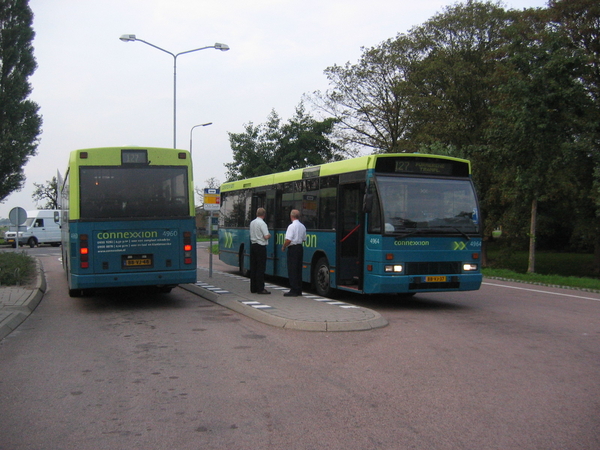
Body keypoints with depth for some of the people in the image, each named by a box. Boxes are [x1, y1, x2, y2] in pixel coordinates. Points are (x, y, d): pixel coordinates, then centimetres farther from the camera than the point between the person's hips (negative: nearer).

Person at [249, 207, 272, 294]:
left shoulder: (252, 222, 10)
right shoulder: (262, 223, -14)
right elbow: (266, 236, -17)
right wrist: (269, 235, 4)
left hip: (253, 245, 8)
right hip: (260, 246, -8)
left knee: (253, 267, 10)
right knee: (260, 268, -5)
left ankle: (253, 288, 14)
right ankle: (260, 288, -4)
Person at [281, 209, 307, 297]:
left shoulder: (292, 226, -15)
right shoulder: (302, 226, 10)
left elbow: (288, 240, -20)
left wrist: (283, 247, -6)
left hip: (293, 249, -8)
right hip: (300, 248, 8)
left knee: (292, 270, -4)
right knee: (298, 270, 12)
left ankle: (294, 290, -4)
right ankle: (299, 290, 16)